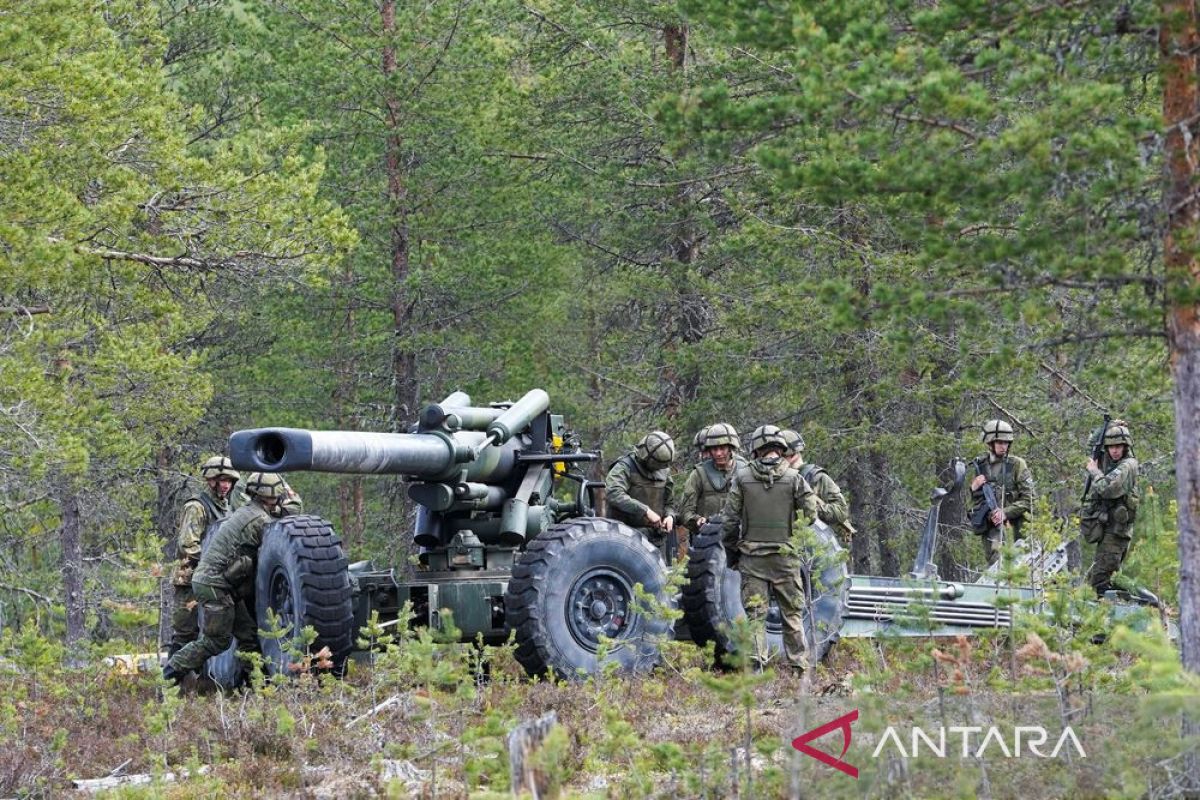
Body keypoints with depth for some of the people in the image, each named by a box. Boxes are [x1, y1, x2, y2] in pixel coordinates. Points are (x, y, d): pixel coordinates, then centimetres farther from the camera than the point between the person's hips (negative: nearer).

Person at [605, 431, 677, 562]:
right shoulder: (624, 468, -10)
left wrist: (670, 516, -2)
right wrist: (645, 511, -33)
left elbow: (669, 501, 22)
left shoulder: (664, 470, 11)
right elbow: (614, 494, -28)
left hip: (656, 536, 6)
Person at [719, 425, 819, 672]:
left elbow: (729, 518, 0)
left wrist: (732, 549, 11)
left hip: (751, 556, 0)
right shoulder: (794, 478, -3)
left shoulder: (742, 477, 0)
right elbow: (810, 513, -4)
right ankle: (797, 667, 5)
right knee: (792, 614, 7)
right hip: (785, 556, 0)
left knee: (754, 614, 3)